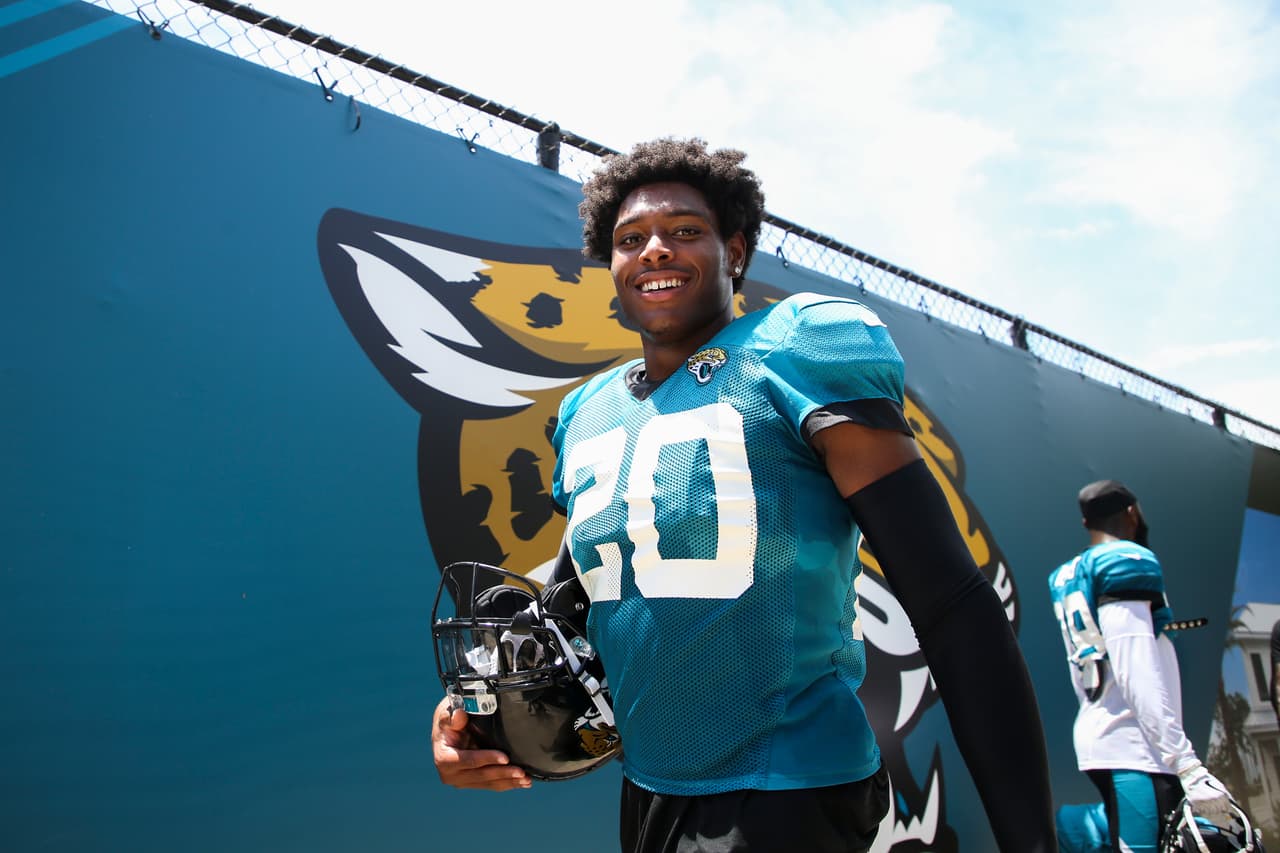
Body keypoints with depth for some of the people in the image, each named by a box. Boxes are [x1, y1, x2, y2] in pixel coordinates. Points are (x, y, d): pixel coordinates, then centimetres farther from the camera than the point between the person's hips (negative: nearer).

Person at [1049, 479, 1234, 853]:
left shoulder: (1068, 579, 17)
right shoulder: (1126, 565, -7)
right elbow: (1140, 680, -16)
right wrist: (1188, 767, -18)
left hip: (1096, 739, 9)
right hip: (1134, 751, -9)